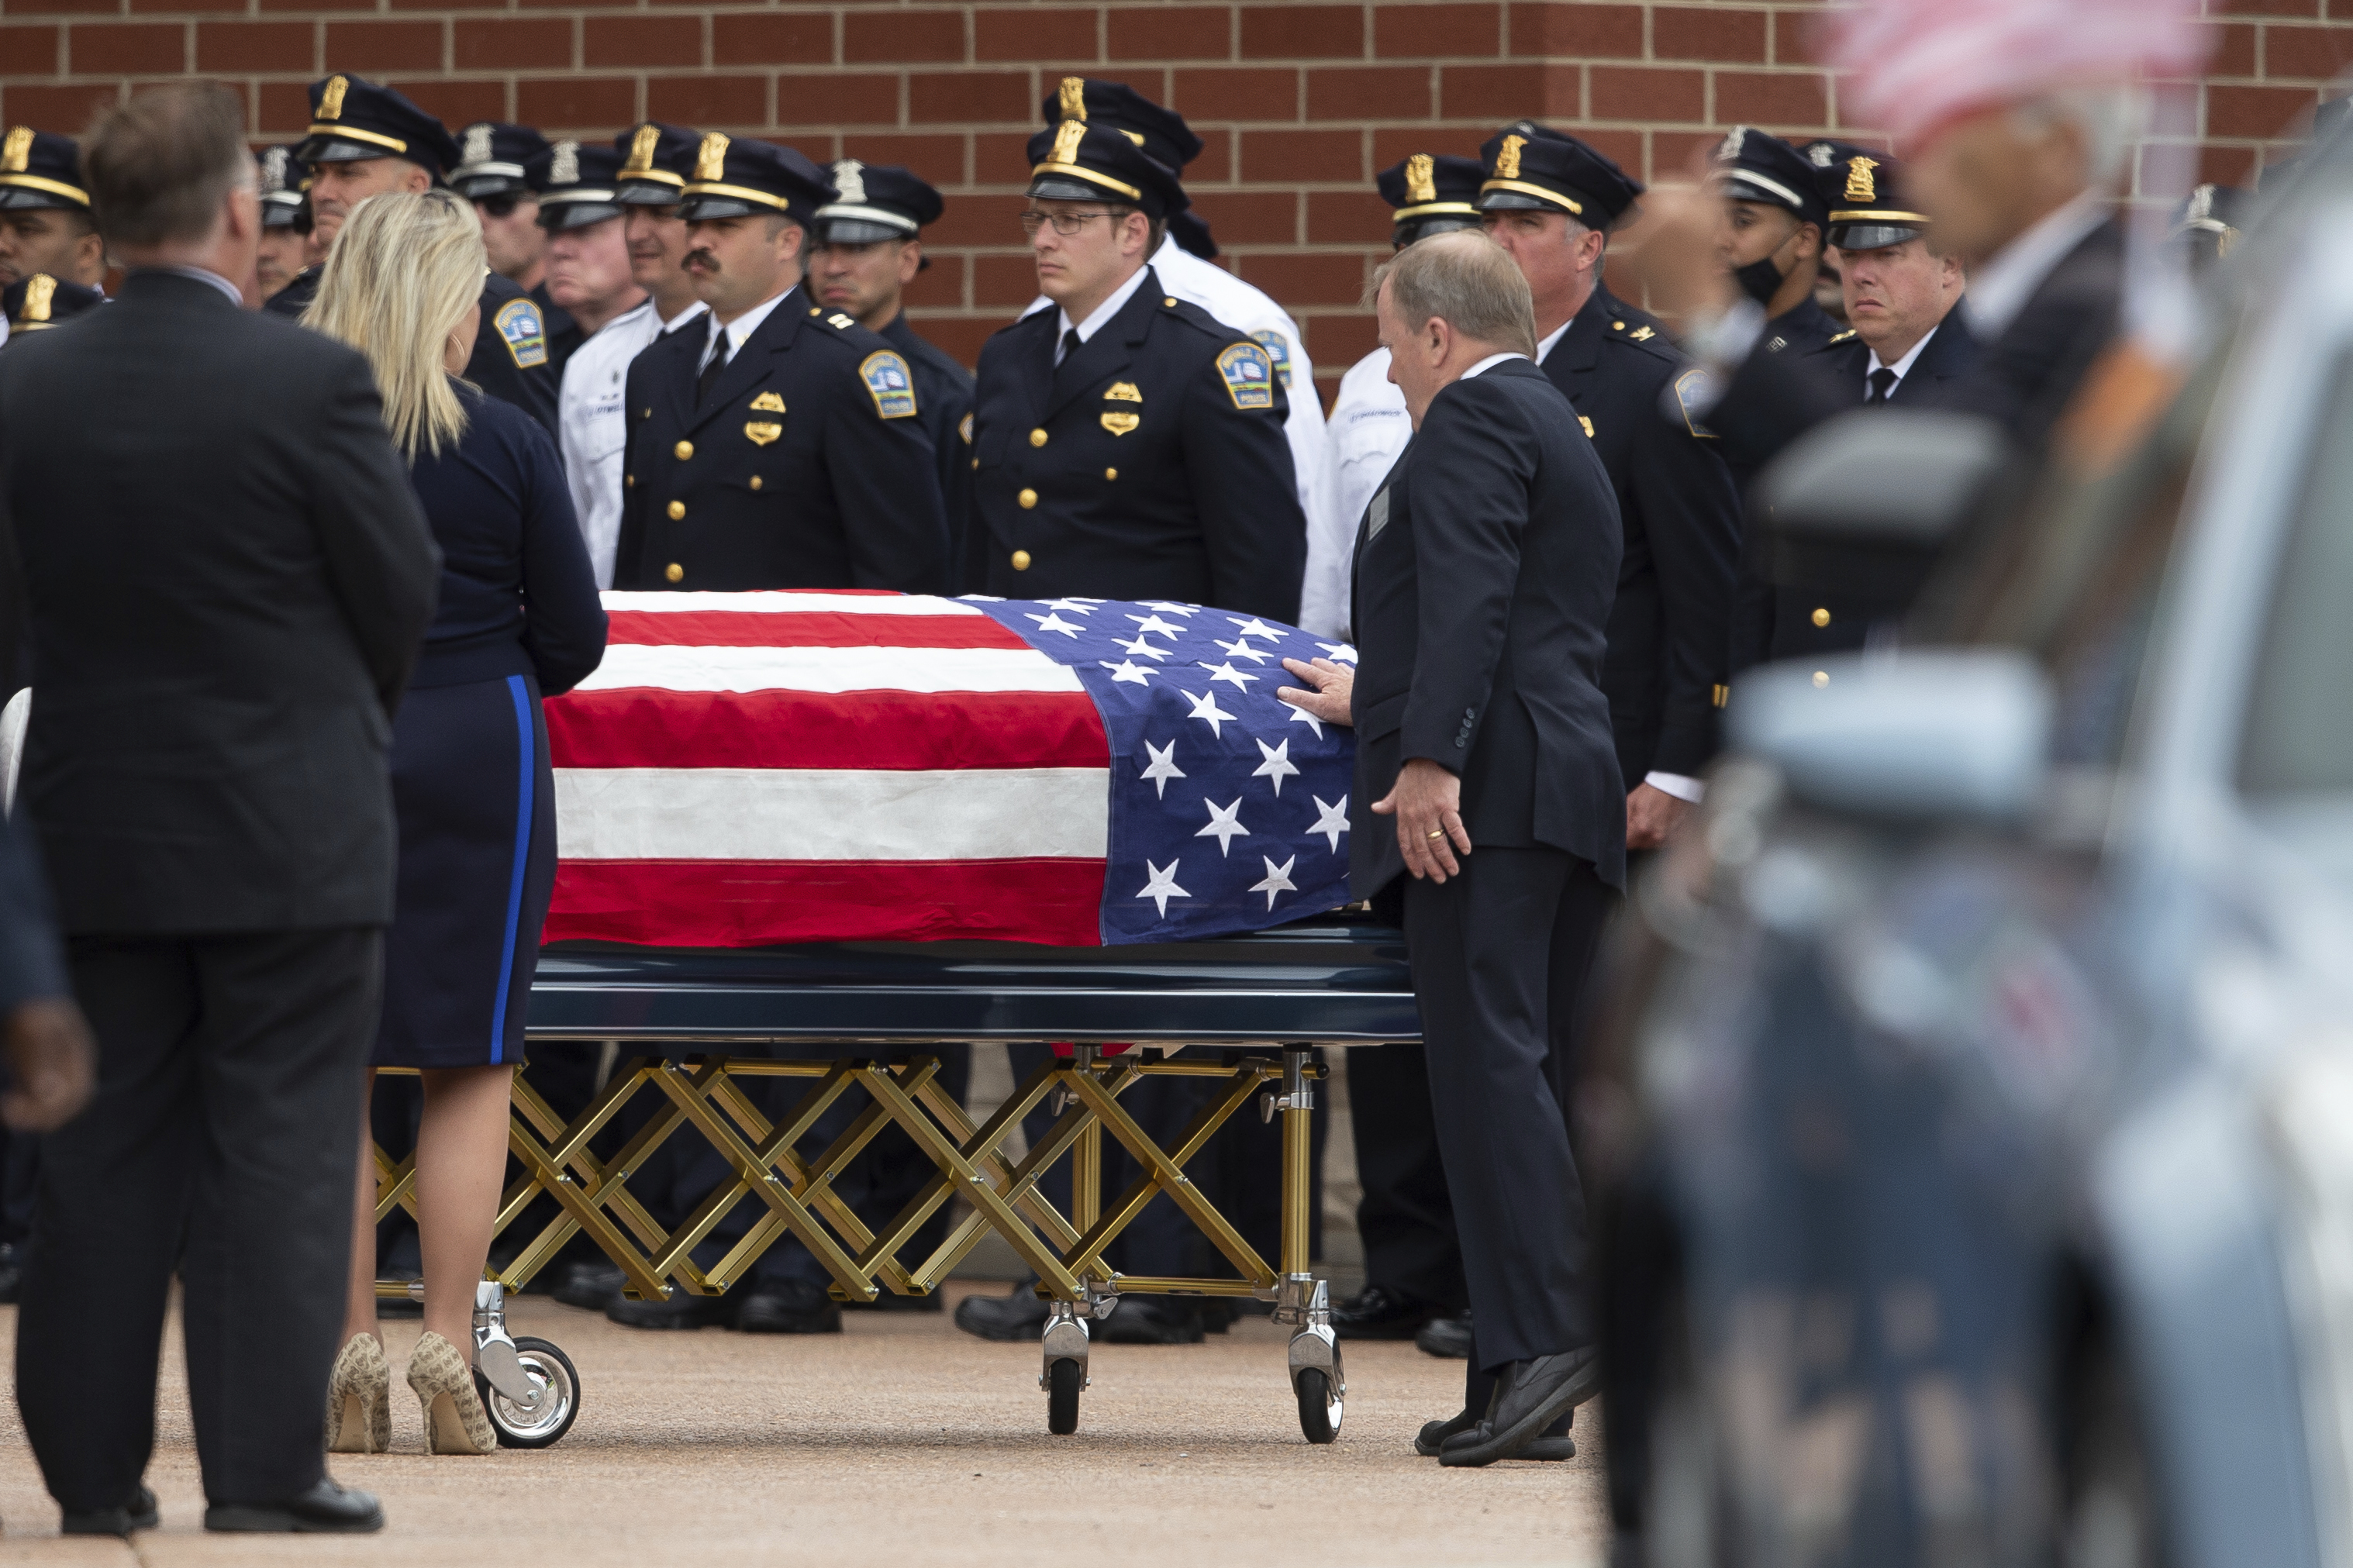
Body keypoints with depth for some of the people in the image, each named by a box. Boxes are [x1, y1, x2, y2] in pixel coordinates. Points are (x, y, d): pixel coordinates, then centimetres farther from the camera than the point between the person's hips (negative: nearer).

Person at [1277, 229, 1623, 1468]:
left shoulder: (1474, 417, -2)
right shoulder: (1559, 433, 28)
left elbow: (1470, 596, -17)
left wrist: (1430, 753, -24)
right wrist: (1377, 701, 51)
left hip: (1488, 778, -10)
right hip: (1575, 784, 10)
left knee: (1486, 1055, -15)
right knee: (1535, 1070, 6)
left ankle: (1542, 1334, -24)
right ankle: (1527, 1388, 4)